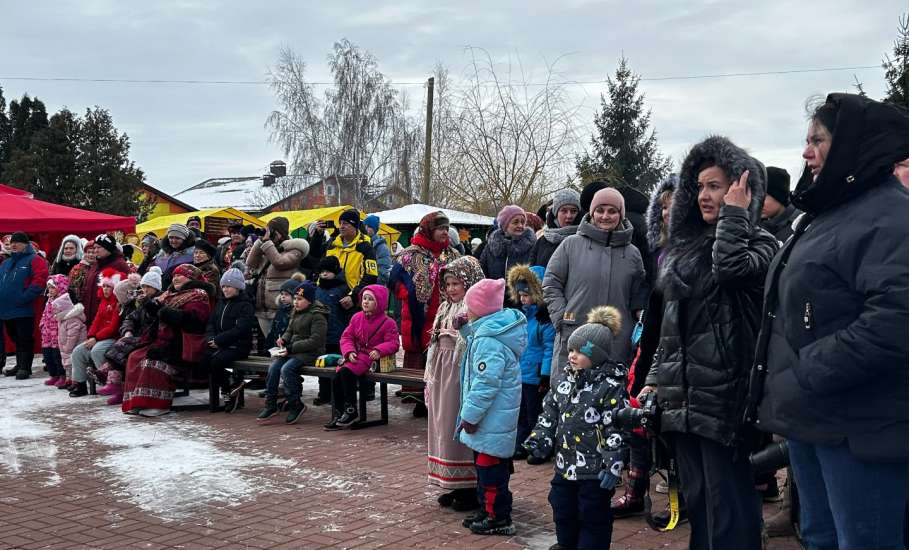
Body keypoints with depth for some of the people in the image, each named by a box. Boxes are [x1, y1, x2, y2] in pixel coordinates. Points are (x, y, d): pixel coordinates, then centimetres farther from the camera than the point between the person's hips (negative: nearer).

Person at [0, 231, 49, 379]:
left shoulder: (34, 260, -3)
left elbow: (40, 279, -15)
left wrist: (25, 297, -20)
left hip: (23, 310, -8)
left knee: (25, 340, -4)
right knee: (15, 339, 15)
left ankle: (25, 367, 0)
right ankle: (20, 365, 24)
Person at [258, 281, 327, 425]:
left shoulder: (317, 316, -10)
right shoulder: (296, 312, 17)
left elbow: (315, 341, -18)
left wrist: (292, 348, -20)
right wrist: (283, 339, 1)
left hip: (310, 353, -8)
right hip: (293, 351, 8)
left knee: (287, 369, -29)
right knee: (273, 367, -17)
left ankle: (295, 405, -14)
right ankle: (270, 405, -12)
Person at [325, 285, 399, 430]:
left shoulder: (388, 322, -4)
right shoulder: (357, 317, 12)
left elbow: (393, 343, -9)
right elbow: (346, 337, 11)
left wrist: (379, 350, -28)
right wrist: (349, 351, -9)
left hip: (372, 358, -6)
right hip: (356, 356, 6)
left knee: (347, 372, -29)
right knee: (336, 377, -17)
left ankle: (351, 410, -18)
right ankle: (338, 414, -6)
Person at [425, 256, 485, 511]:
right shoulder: (445, 308, 16)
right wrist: (430, 379, 18)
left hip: (464, 373, -9)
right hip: (443, 375, 9)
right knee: (444, 427, 12)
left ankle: (471, 488, 7)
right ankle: (456, 486, 22)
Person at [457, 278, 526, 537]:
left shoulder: (489, 341, -24)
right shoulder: (493, 331, 8)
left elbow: (486, 384, -26)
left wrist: (470, 415, -19)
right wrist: (466, 328, 18)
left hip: (491, 418, -10)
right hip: (497, 417, 10)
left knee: (489, 466, -1)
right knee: (486, 464, 19)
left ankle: (497, 518, 8)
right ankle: (488, 510, 29)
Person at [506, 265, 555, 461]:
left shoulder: (545, 317, -16)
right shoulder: (522, 313, 9)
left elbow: (550, 347, -18)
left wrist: (545, 375, -19)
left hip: (535, 376, -8)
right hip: (518, 373, 8)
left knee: (535, 415, 4)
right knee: (521, 414, 16)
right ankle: (521, 446, 27)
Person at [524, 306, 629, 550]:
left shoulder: (611, 386, -16)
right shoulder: (567, 380, 7)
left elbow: (616, 430, -17)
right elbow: (550, 412, 14)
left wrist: (613, 465, -20)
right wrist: (540, 438, 1)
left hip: (595, 471, -7)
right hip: (565, 465, 7)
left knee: (593, 518, 4)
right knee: (563, 511, 20)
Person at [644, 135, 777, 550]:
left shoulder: (759, 244, -3)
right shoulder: (684, 246, 17)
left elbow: (730, 269, -28)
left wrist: (733, 214, -15)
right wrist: (656, 378, 16)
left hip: (723, 393, -7)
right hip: (682, 393, 7)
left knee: (727, 502, -4)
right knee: (696, 497, 14)